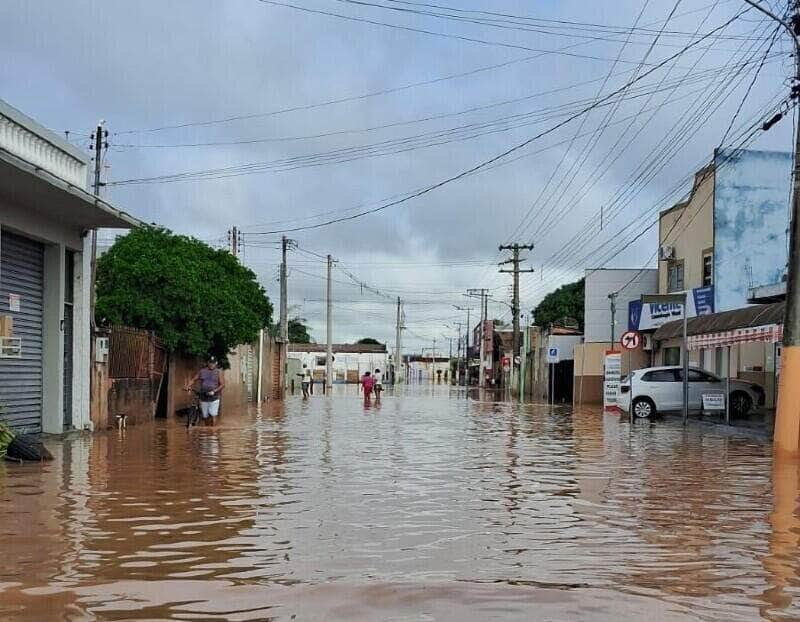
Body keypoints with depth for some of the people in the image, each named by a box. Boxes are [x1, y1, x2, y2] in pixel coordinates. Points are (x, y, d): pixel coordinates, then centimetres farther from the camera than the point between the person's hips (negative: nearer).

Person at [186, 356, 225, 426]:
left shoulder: (218, 372, 1)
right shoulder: (202, 371, 8)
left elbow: (222, 384, -5)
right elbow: (193, 380, 11)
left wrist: (214, 391, -18)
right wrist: (188, 386, -9)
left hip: (214, 398, -3)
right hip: (203, 398, 3)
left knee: (213, 415, -13)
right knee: (206, 416, 8)